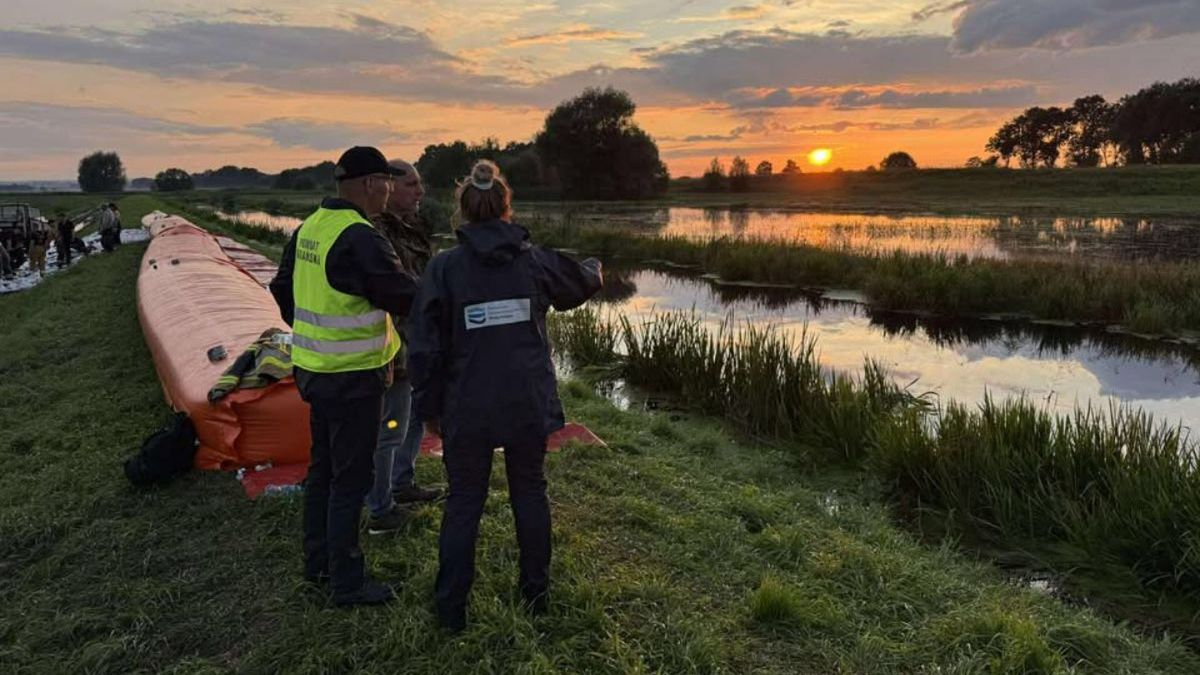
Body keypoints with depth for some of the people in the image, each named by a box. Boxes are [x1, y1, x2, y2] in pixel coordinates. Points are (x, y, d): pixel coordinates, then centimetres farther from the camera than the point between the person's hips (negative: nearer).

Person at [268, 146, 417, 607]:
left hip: (314, 368, 9)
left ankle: (317, 561, 35)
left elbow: (282, 288, 18)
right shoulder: (361, 240, -22)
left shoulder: (308, 229, 7)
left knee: (323, 466, 21)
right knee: (351, 478, 2)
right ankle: (347, 582, 13)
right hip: (353, 378, -9)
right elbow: (407, 298, -19)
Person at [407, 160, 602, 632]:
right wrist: (594, 270, 44)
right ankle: (536, 593, 31)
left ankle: (451, 609, 20)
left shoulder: (444, 267, -9)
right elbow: (579, 285, 19)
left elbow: (424, 345, -8)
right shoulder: (535, 259, -2)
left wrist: (429, 407, 3)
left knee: (463, 502, 11)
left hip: (467, 408, -2)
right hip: (528, 404, 2)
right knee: (530, 493, 18)